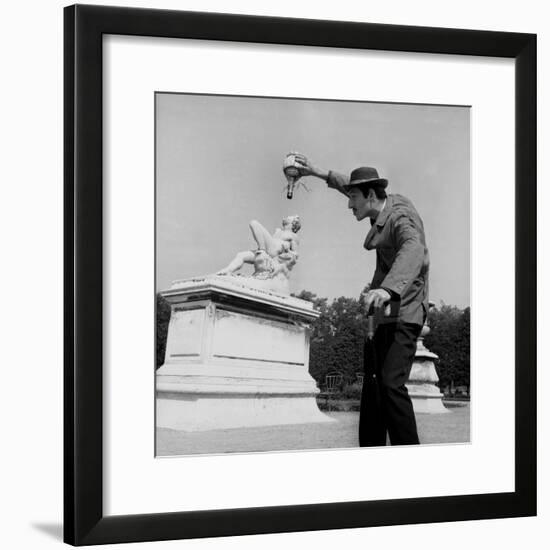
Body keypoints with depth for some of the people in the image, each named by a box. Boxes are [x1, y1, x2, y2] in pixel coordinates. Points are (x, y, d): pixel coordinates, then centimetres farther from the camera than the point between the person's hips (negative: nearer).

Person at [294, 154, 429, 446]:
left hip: (404, 312, -10)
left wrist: (389, 289, -59)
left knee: (391, 383, -23)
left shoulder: (402, 219, -20)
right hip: (382, 312, 10)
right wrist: (320, 174, 31)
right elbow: (353, 186, 30)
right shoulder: (387, 204, 8)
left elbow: (412, 252, -42)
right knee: (372, 386, 7)